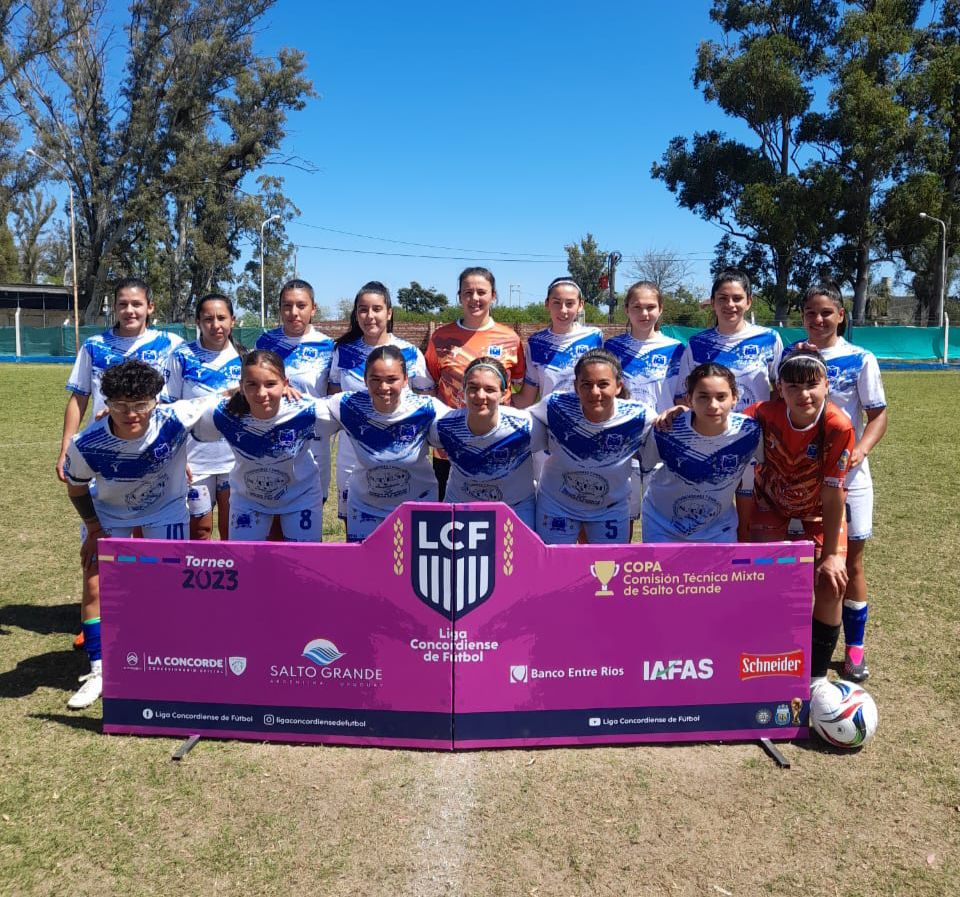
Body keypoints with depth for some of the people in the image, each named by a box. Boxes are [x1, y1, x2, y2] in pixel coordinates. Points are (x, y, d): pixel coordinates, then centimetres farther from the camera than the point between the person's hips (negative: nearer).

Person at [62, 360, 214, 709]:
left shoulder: (175, 420, -36)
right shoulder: (85, 445, -32)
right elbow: (77, 487, -9)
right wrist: (94, 530, -7)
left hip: (165, 508, -1)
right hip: (107, 513, 1)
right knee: (94, 587, -4)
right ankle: (98, 671, 13)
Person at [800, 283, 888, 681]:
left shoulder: (860, 360, -5)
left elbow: (878, 414, -4)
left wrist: (862, 449, -21)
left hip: (846, 474, -1)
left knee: (850, 562, 8)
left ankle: (854, 647, 22)